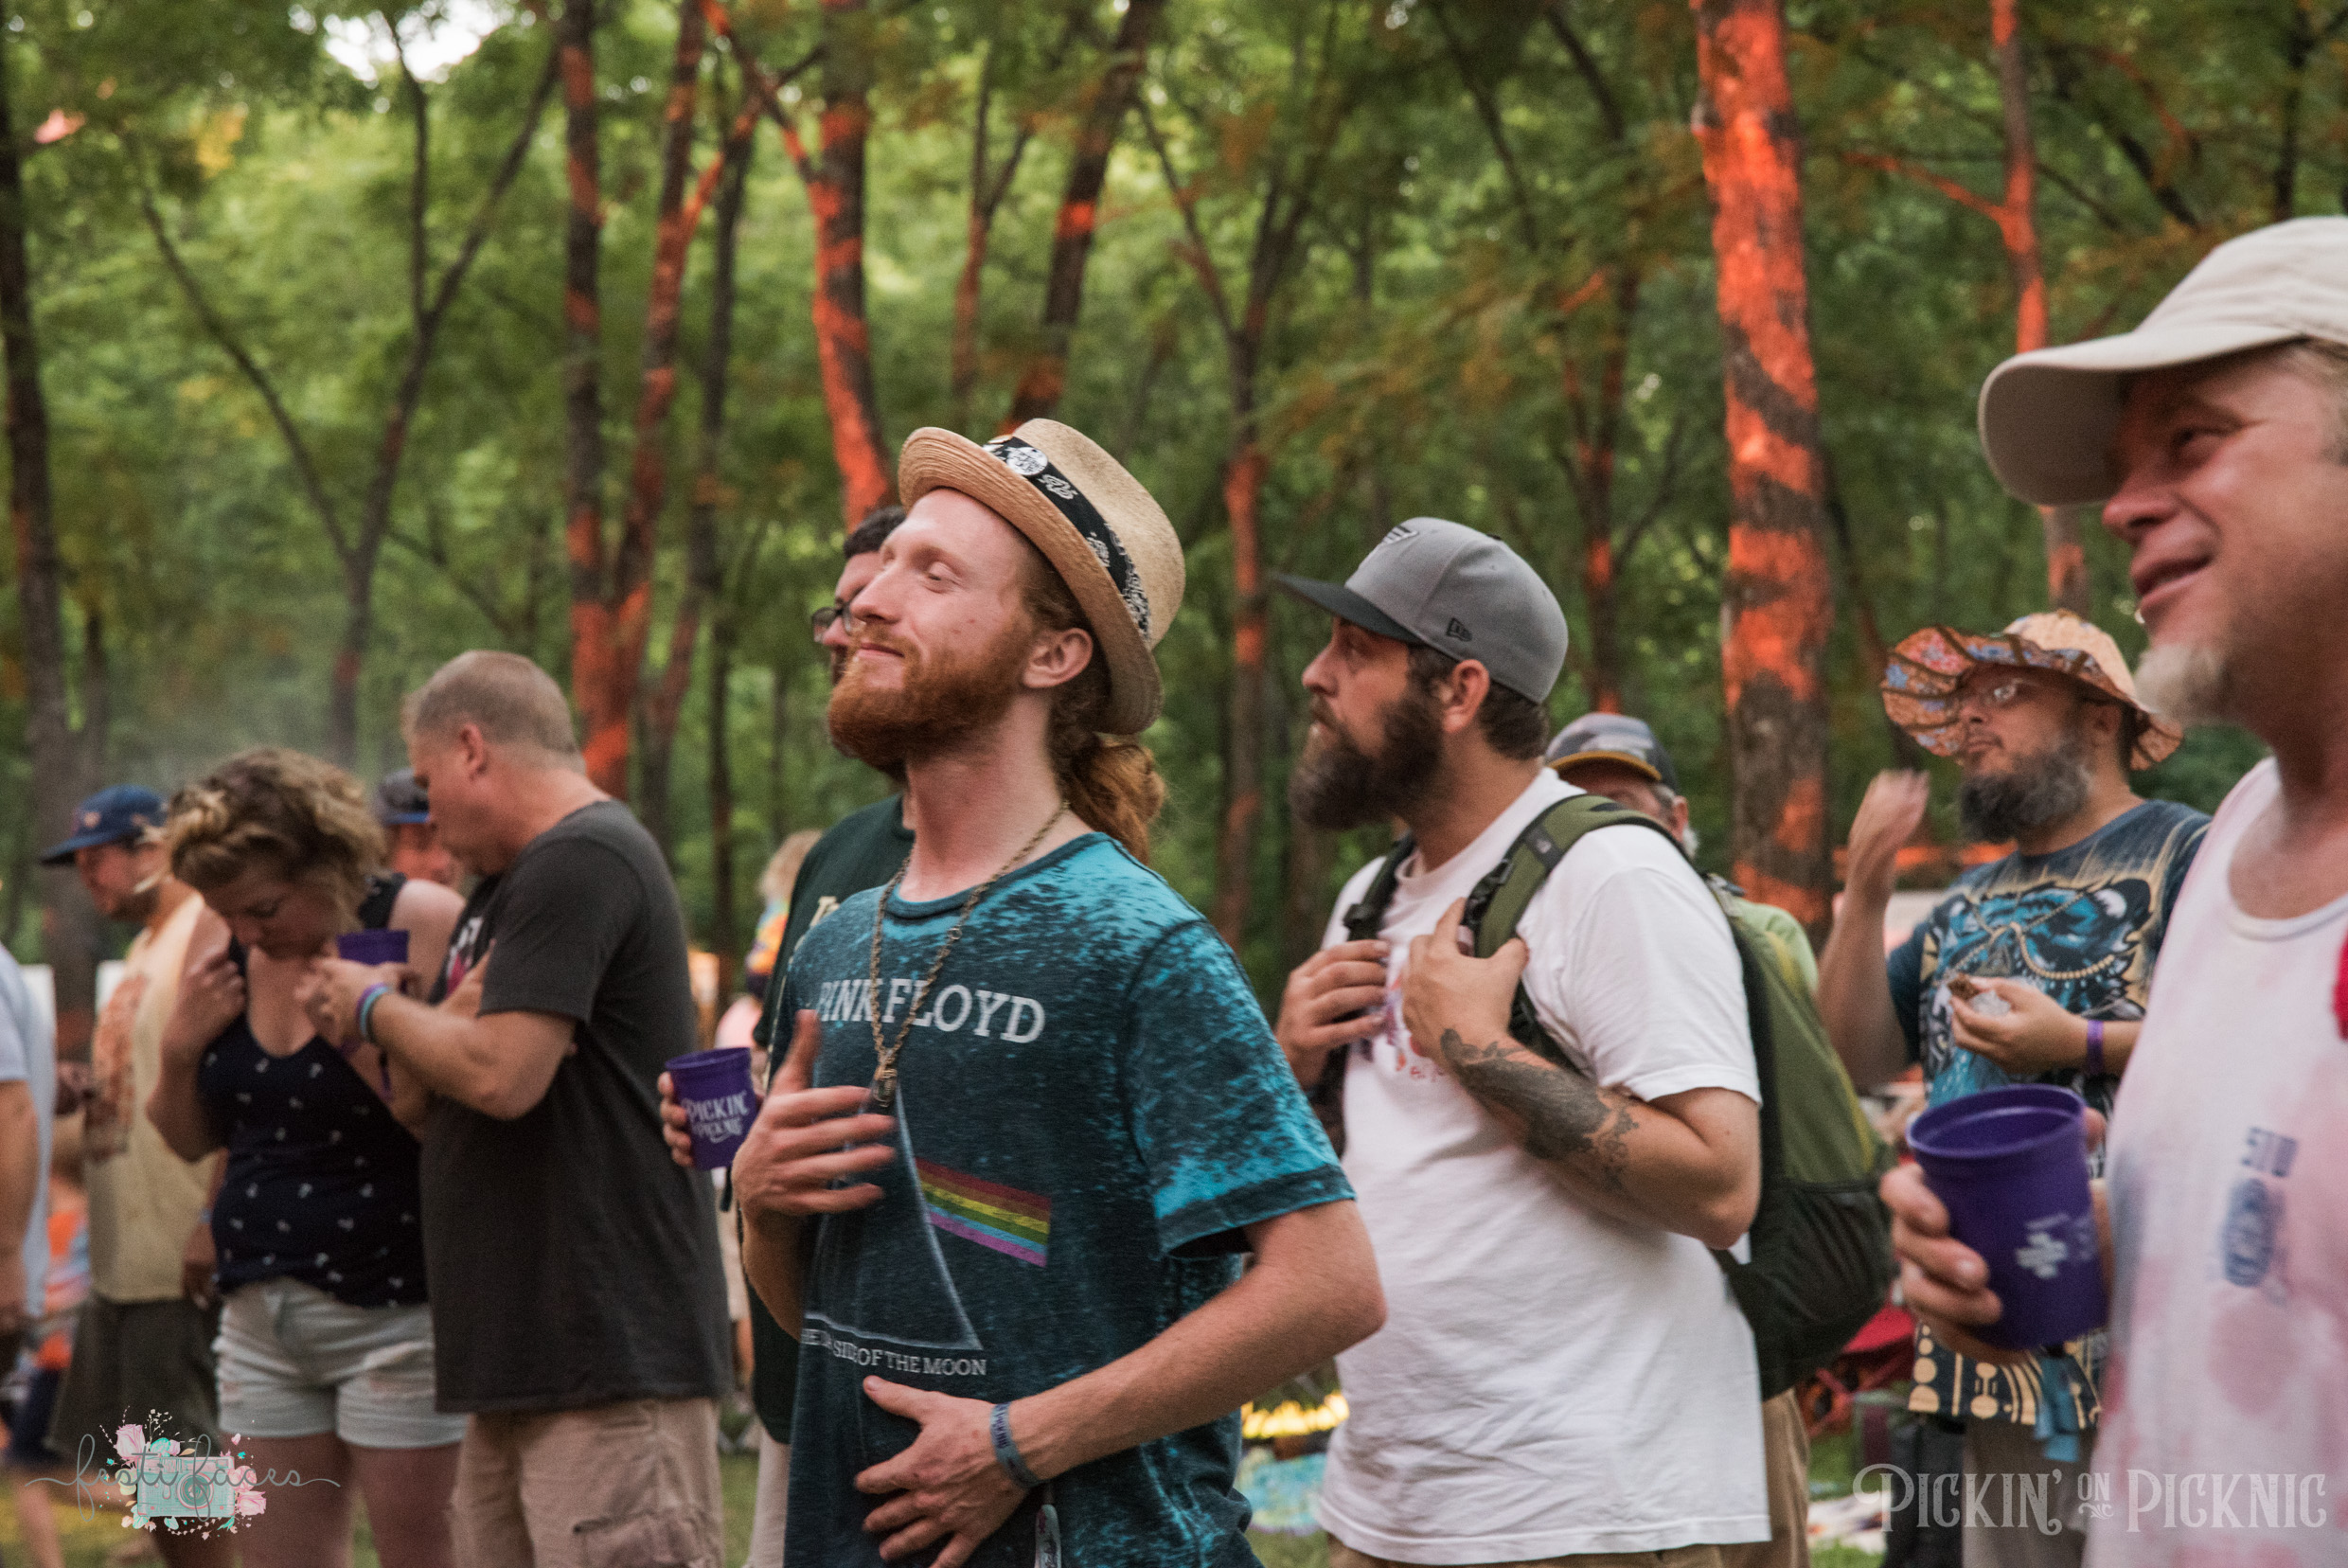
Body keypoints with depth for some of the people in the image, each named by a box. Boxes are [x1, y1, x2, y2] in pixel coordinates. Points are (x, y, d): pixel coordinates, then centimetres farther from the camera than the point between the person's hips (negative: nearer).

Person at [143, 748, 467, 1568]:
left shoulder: (423, 924, -12)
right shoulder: (221, 937, 6)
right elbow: (191, 1137, 14)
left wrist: (368, 1042, -26)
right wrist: (181, 1045, -4)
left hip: (394, 1308, -6)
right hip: (260, 1310, 6)